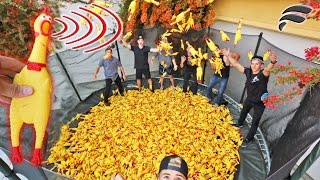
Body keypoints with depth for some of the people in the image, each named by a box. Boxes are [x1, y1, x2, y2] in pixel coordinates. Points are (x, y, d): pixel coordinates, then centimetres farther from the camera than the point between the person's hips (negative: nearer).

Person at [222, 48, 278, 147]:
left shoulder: (263, 74, -28)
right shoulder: (248, 71, -13)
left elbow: (268, 69, -51)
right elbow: (236, 64, -7)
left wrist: (273, 62, -73)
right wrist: (228, 55, -9)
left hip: (260, 103, -6)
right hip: (249, 99, 6)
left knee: (255, 122, 7)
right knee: (243, 112, 31)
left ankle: (249, 138, 29)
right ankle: (239, 124, 62)